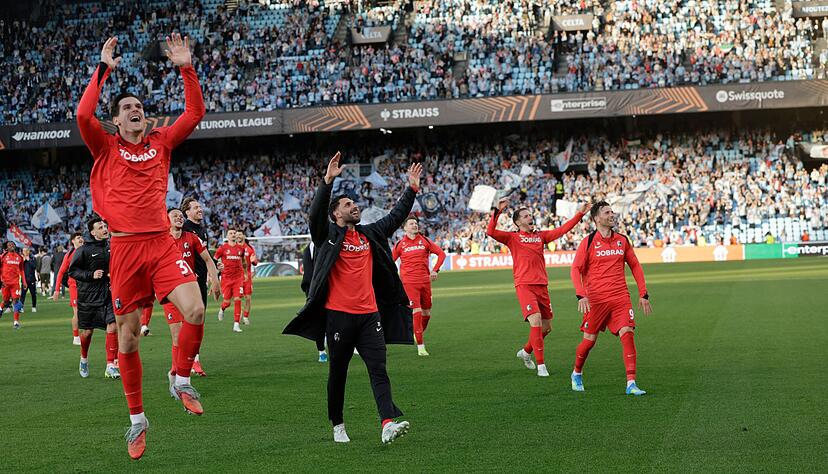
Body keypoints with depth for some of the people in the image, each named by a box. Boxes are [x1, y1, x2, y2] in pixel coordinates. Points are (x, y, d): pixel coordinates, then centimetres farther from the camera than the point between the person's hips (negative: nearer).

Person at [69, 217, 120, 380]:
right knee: (87, 331, 9)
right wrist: (91, 275, -17)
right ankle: (84, 359, 38)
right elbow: (72, 270, -6)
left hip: (109, 295, 2)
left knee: (113, 326, -13)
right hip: (88, 297, -2)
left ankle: (111, 366, -9)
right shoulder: (84, 250, -7)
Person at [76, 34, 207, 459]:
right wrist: (103, 69, -8)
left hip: (161, 243, 2)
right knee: (127, 338, 3)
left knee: (195, 312, -19)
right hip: (125, 248, -2)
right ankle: (136, 419, 17)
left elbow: (195, 113, 9)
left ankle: (182, 380, 8)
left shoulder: (160, 141, 13)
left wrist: (186, 69, 2)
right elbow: (83, 115, -12)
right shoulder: (106, 148, 6)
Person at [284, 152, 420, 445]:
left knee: (378, 370, -9)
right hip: (338, 315, -4)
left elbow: (395, 217, 22)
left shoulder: (369, 234, 16)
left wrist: (411, 190, 16)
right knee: (338, 373, 8)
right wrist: (328, 181, -27)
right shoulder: (328, 235, 0)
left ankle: (388, 425, -19)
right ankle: (337, 425, 21)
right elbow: (316, 213, -17)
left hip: (369, 314, 4)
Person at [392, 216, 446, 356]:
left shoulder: (425, 241, 6)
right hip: (409, 282, -3)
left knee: (426, 313, 8)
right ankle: (420, 346, -12)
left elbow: (441, 253, 9)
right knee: (417, 311, -14)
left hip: (425, 280, 3)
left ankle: (418, 334, 35)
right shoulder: (400, 244, 3)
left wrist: (435, 270, -1)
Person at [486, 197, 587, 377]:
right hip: (524, 286, -6)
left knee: (547, 327, 11)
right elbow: (491, 232, -10)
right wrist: (497, 211, -20)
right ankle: (540, 365, -13)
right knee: (536, 321, -20)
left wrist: (579, 214, 8)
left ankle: (526, 352, 37)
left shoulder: (541, 236, 15)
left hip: (542, 285, 6)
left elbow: (562, 230, 14)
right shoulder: (513, 238, 3)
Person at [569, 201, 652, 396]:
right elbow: (576, 270, -5)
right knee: (589, 340, 4)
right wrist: (581, 295, -17)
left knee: (627, 334, -13)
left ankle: (631, 383, -14)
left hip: (621, 297, 3)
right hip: (596, 299, -3)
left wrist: (643, 294, 11)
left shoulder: (622, 240, 10)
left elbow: (635, 266, 16)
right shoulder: (588, 242, -3)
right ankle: (577, 374, 31)